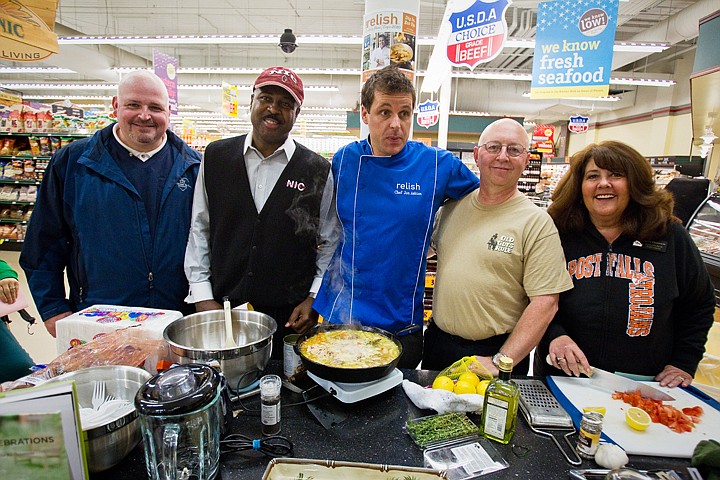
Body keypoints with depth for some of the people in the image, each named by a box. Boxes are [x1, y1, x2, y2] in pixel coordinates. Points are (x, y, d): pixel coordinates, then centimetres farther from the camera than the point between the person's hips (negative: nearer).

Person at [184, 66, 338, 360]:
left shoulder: (318, 170, -1)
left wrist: (314, 298, -3)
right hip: (221, 309, 2)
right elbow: (199, 230, 7)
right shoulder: (216, 156, 4)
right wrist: (202, 296, 2)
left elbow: (330, 245, 4)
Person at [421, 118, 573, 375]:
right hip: (437, 341, 5)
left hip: (495, 351, -4)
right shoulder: (452, 205, 1)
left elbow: (545, 303, -15)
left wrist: (501, 362, -19)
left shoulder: (537, 223, -13)